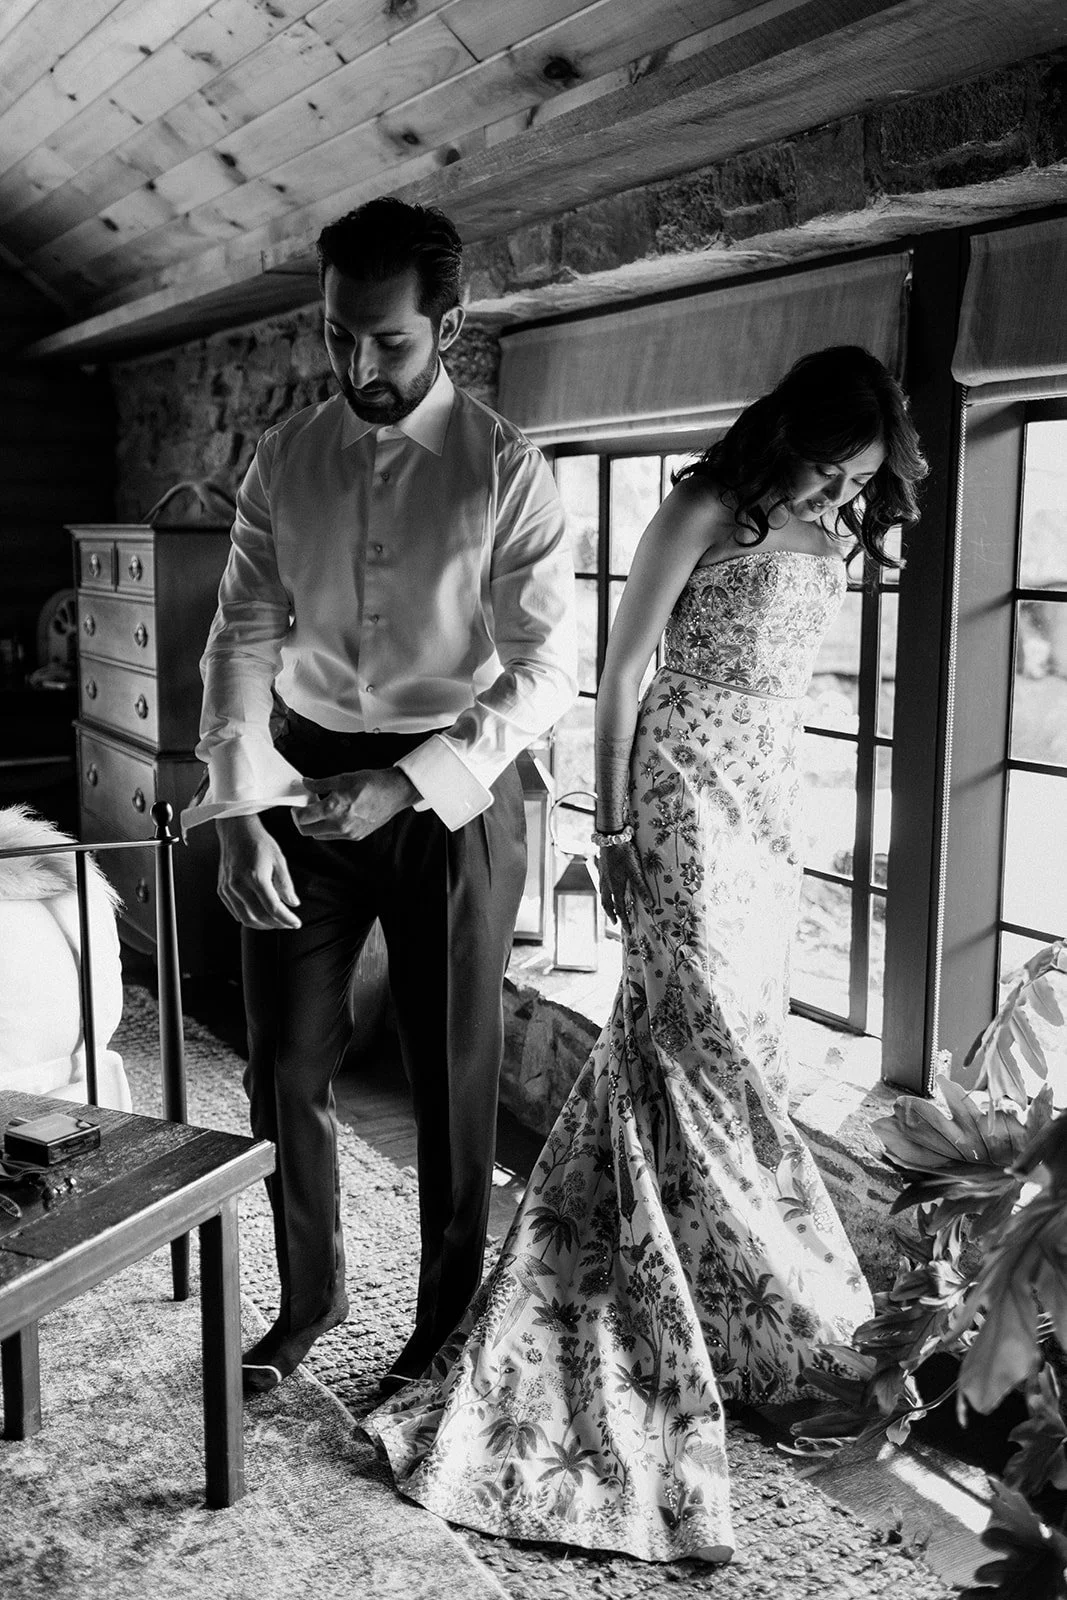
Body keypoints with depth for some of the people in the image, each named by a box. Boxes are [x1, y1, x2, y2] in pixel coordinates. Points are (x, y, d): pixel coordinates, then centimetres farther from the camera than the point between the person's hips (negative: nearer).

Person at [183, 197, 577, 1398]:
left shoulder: (505, 470, -11)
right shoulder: (284, 459, 0)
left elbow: (546, 669, -11)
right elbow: (243, 636, -2)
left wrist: (406, 785, -20)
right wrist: (238, 813, -14)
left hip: (451, 792, -3)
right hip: (303, 782, 4)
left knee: (453, 1076, 8)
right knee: (282, 1063, 10)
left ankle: (448, 1322, 29)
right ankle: (309, 1295, 34)